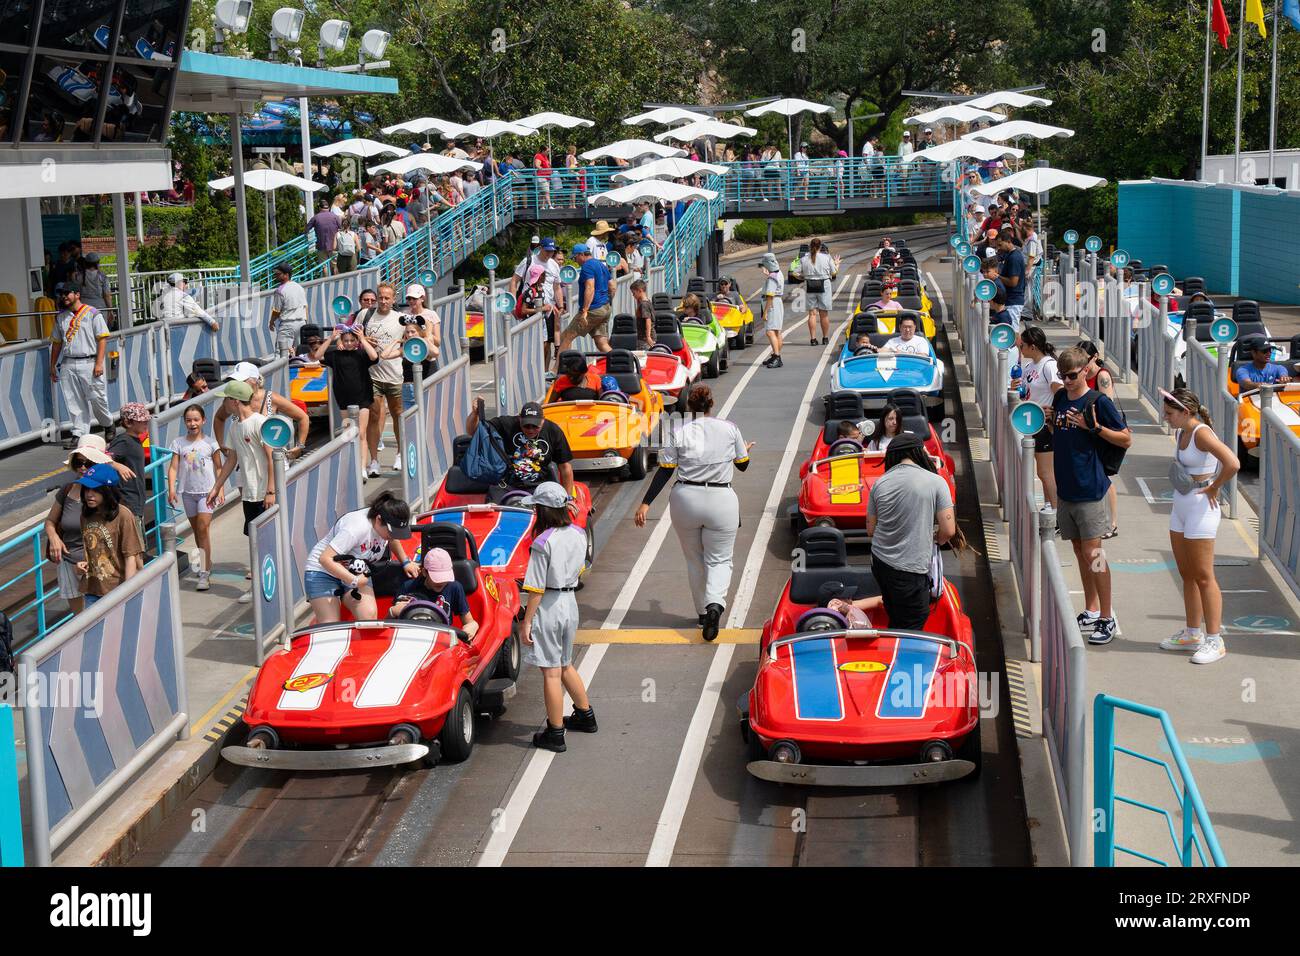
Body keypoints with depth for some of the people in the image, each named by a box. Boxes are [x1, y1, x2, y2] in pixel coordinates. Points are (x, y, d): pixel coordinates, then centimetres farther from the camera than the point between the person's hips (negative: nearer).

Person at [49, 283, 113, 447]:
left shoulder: (92, 313, 0)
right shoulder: (60, 317, 16)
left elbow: (102, 339, -5)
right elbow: (57, 342, 22)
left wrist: (99, 363, -13)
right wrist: (53, 366, 17)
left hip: (89, 363, -5)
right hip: (68, 364, 5)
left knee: (96, 397, -5)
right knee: (74, 402, 1)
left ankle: (108, 425, 18)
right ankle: (79, 434, 3)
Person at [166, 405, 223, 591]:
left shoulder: (210, 443, -2)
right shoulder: (179, 443, 2)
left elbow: (219, 468, 3)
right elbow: (173, 467, -1)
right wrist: (171, 489, -11)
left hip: (207, 491, -3)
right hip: (188, 492, 3)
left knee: (203, 528, -13)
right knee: (196, 529, 15)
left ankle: (204, 574, -16)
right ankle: (206, 563, 32)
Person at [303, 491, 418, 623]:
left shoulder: (387, 525, -10)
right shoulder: (357, 528, -34)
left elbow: (393, 540, 18)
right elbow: (325, 559, -35)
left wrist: (405, 562, 9)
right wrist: (354, 581, -36)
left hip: (355, 572, 6)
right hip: (323, 572, -6)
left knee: (370, 616, -20)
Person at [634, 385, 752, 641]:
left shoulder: (679, 433, 0)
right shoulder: (730, 428, 1)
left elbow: (665, 471, -4)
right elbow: (743, 465, 13)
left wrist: (646, 503, -1)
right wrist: (745, 451, 36)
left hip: (685, 500, 1)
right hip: (721, 501, -1)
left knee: (694, 560, 17)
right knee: (720, 560, 6)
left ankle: (703, 612, 22)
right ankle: (715, 603, -21)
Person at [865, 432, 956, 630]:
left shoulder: (880, 483, 2)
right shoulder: (936, 482, -9)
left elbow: (871, 529, 9)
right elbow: (949, 531, -9)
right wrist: (933, 539, 12)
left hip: (879, 561, 5)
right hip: (909, 569, -5)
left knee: (895, 623, 22)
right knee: (910, 630, 2)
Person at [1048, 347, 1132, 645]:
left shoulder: (1098, 402, -10)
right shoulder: (1060, 398, 10)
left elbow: (1126, 439, -8)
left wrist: (1094, 427, -20)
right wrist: (1049, 422, 3)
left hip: (1089, 488, -7)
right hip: (1065, 487, 7)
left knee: (1092, 552, -7)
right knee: (1079, 550, 13)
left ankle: (1108, 619, -1)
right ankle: (1091, 612, 23)